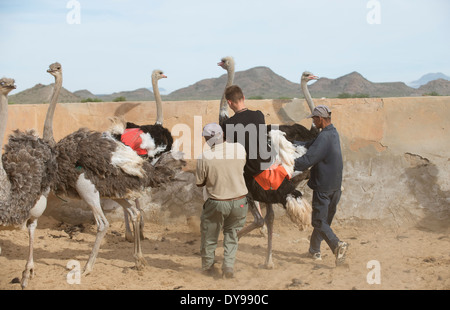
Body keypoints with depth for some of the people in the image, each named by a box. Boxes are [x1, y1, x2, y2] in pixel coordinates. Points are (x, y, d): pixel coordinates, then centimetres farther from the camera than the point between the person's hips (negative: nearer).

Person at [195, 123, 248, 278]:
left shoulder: (204, 157, -15)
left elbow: (199, 183, -4)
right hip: (239, 202, 2)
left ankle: (208, 267, 33)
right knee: (231, 233, 23)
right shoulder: (239, 148, -7)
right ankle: (229, 265, 13)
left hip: (217, 203, -2)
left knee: (209, 236, 19)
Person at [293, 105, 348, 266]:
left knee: (319, 221, -3)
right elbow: (311, 145, 14)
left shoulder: (324, 137, -21)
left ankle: (337, 244, -20)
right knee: (324, 219, 17)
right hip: (335, 186, 9)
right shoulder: (333, 133, 9)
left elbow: (307, 160, -26)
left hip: (323, 187, -9)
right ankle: (314, 250, 28)